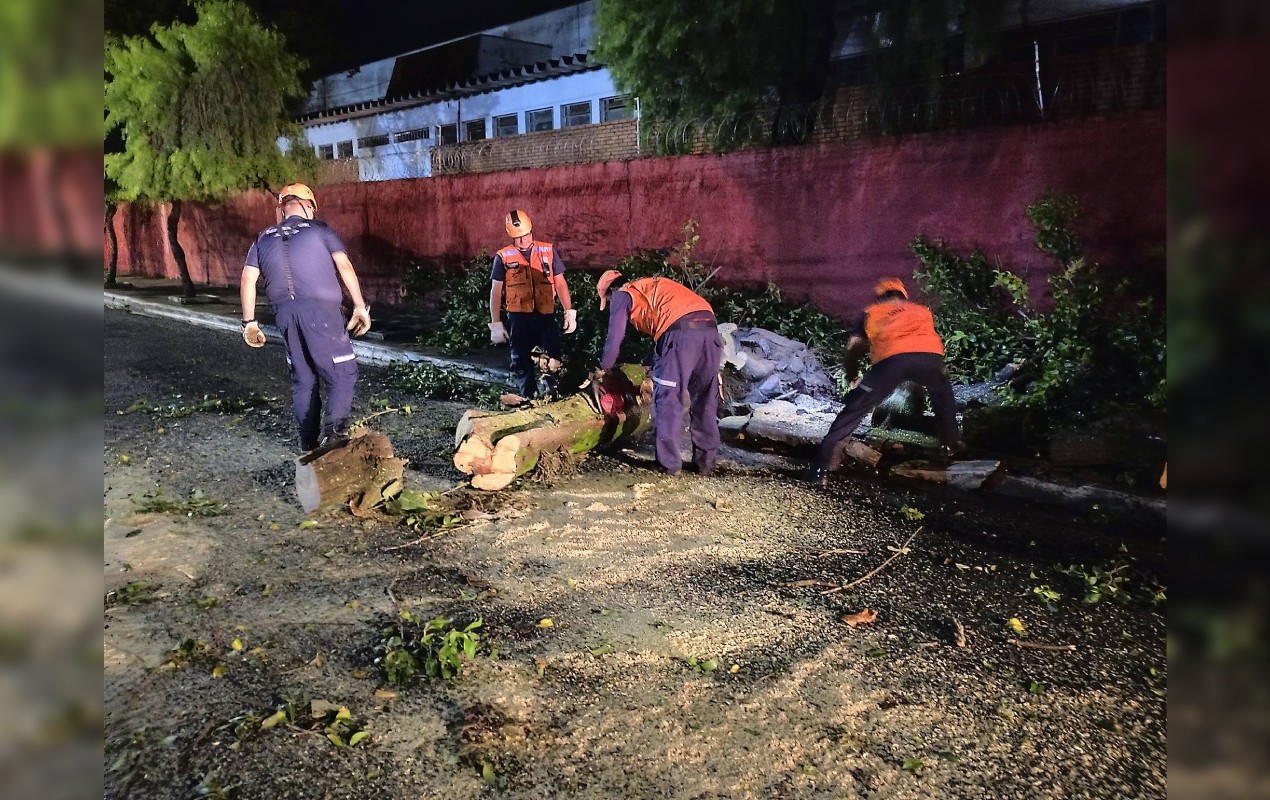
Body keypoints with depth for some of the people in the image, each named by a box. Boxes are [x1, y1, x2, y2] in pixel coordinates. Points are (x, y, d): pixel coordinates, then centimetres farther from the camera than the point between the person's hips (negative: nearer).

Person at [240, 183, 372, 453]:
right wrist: (360, 306, -4)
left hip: (284, 313, 5)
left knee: (303, 379, 14)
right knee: (342, 372, -1)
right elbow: (344, 265, -4)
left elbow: (248, 279, 11)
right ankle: (334, 431, -19)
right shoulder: (318, 229, 8)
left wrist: (249, 322, 14)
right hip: (319, 308, -5)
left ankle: (310, 443, 18)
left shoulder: (264, 238, 19)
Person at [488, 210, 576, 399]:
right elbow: (495, 292, 5)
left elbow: (560, 283, 9)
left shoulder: (548, 251, 6)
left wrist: (570, 312, 3)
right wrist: (495, 324, 1)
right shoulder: (503, 257, 3)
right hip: (519, 317, 0)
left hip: (545, 316, 0)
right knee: (522, 364, 6)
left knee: (553, 362, -5)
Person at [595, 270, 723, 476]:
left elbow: (615, 337, 12)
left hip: (679, 331, -7)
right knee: (705, 401, 14)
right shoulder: (653, 287, 37)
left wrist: (603, 369, 26)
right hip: (710, 327, 7)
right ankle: (706, 462, 20)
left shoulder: (622, 295, 16)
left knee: (667, 399, 3)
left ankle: (669, 463, 3)